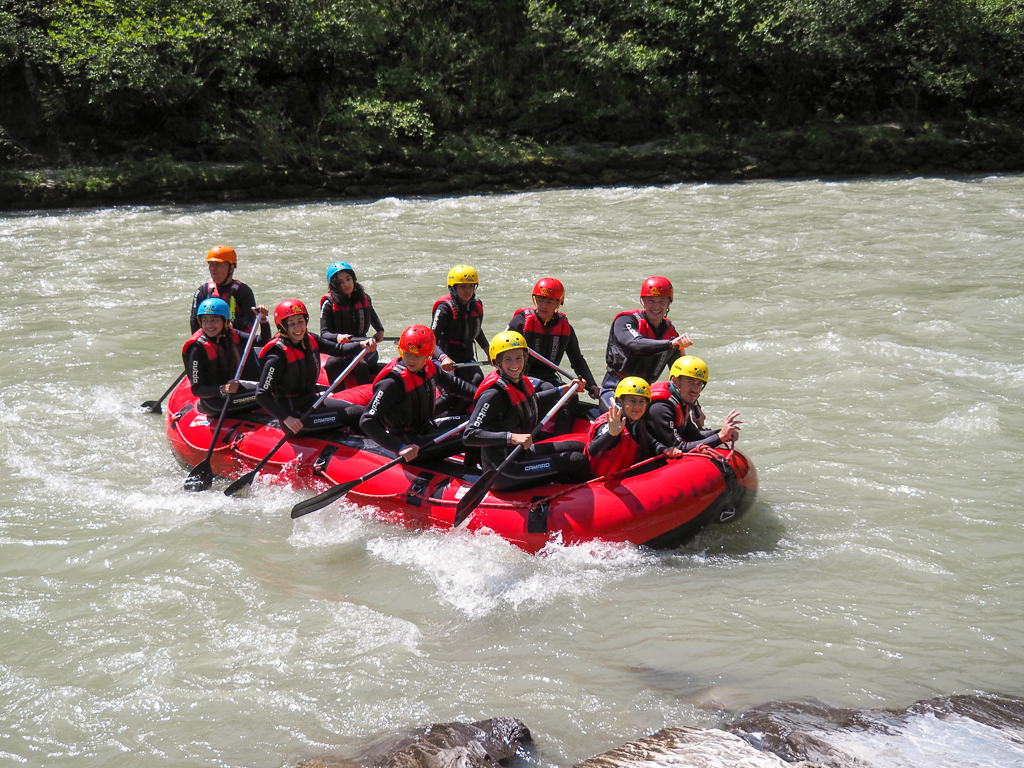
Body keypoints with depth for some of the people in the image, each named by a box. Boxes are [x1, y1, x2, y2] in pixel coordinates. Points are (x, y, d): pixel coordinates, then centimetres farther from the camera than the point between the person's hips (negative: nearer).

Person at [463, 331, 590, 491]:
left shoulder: (521, 382, 3)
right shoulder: (494, 393, -23)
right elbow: (469, 436, -30)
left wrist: (564, 389, 28)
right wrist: (511, 437, -36)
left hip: (521, 453, 10)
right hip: (502, 470, -10)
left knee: (578, 447, 17)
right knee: (577, 461, -9)